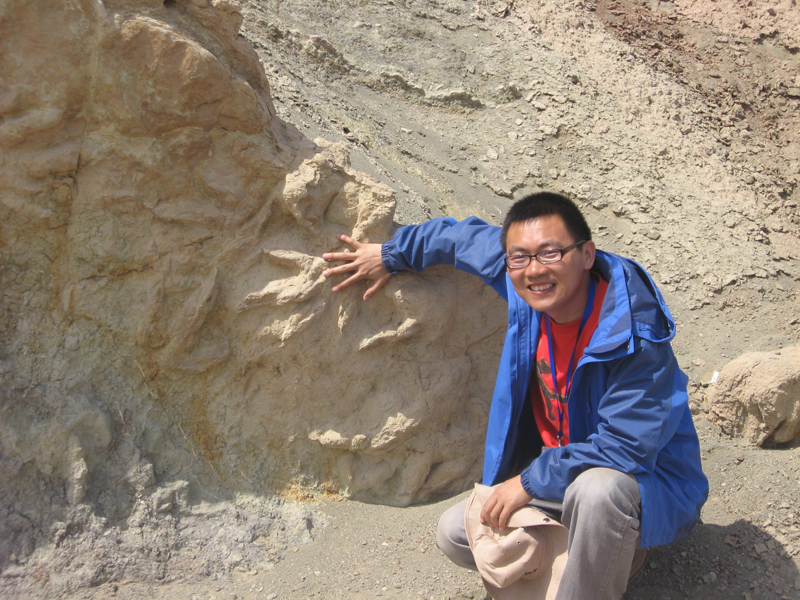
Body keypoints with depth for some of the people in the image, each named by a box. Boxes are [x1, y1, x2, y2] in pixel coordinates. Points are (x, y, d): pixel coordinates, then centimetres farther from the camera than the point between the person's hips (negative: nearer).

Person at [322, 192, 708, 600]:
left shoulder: (635, 336, -31)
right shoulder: (523, 284, -12)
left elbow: (624, 447, -32)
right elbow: (469, 236, 7)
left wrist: (529, 481, -25)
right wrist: (391, 254, 17)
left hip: (647, 483, -7)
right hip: (563, 469, 7)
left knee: (598, 488, -42)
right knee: (454, 535, 4)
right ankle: (609, 544, 11)